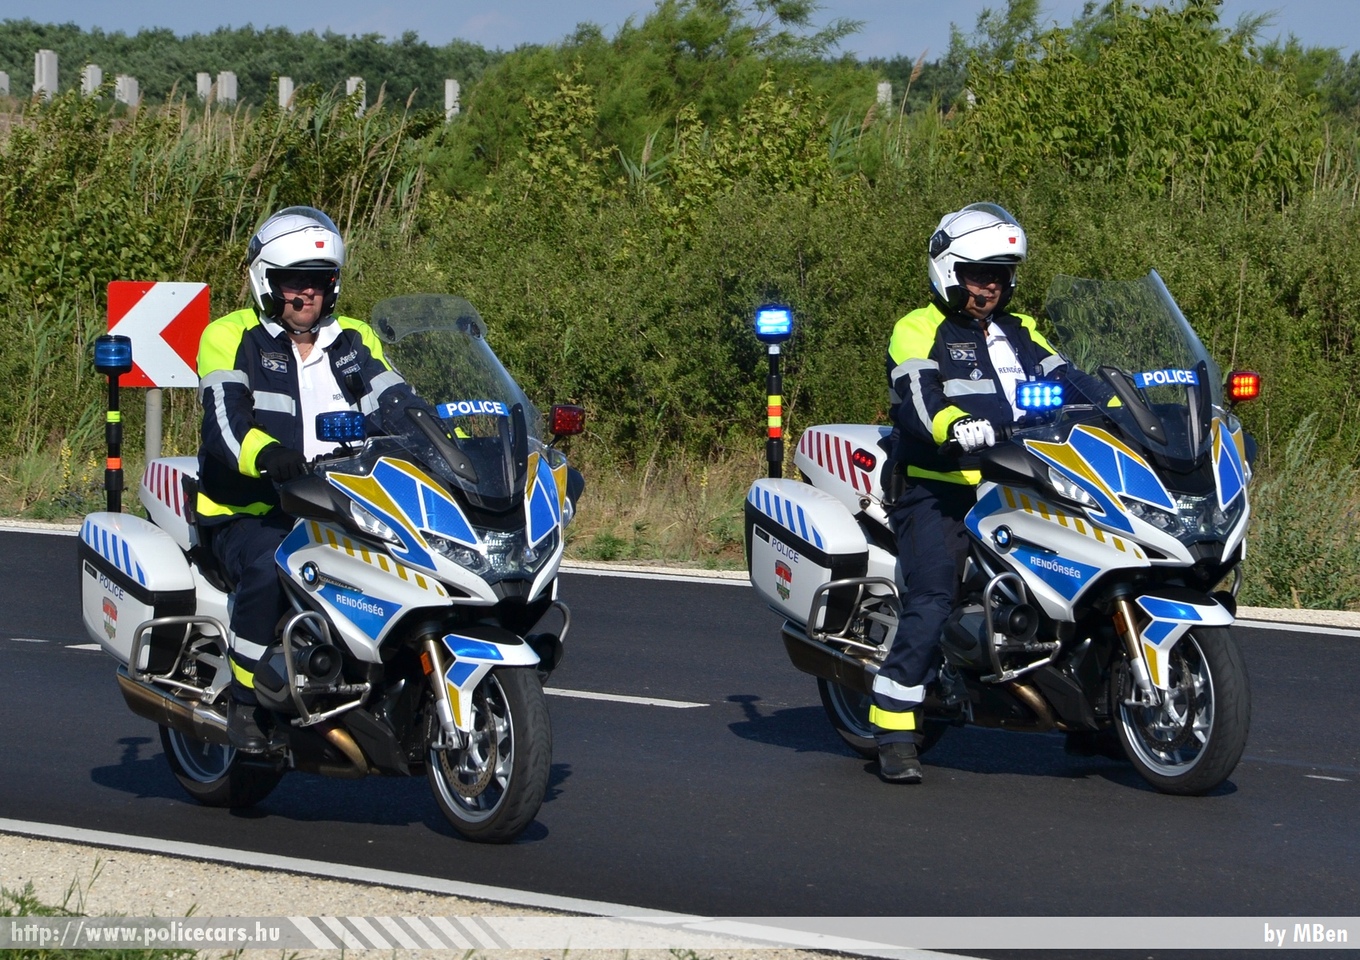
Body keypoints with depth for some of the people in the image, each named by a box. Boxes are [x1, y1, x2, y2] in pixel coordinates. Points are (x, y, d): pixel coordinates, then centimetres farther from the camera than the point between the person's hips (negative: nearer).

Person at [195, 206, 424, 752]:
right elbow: (224, 418, -16)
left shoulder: (353, 343, 17)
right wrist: (267, 454, -38)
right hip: (248, 514, -5)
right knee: (269, 569, -36)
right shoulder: (231, 337, 1)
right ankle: (245, 702, -21)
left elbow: (395, 406, 5)